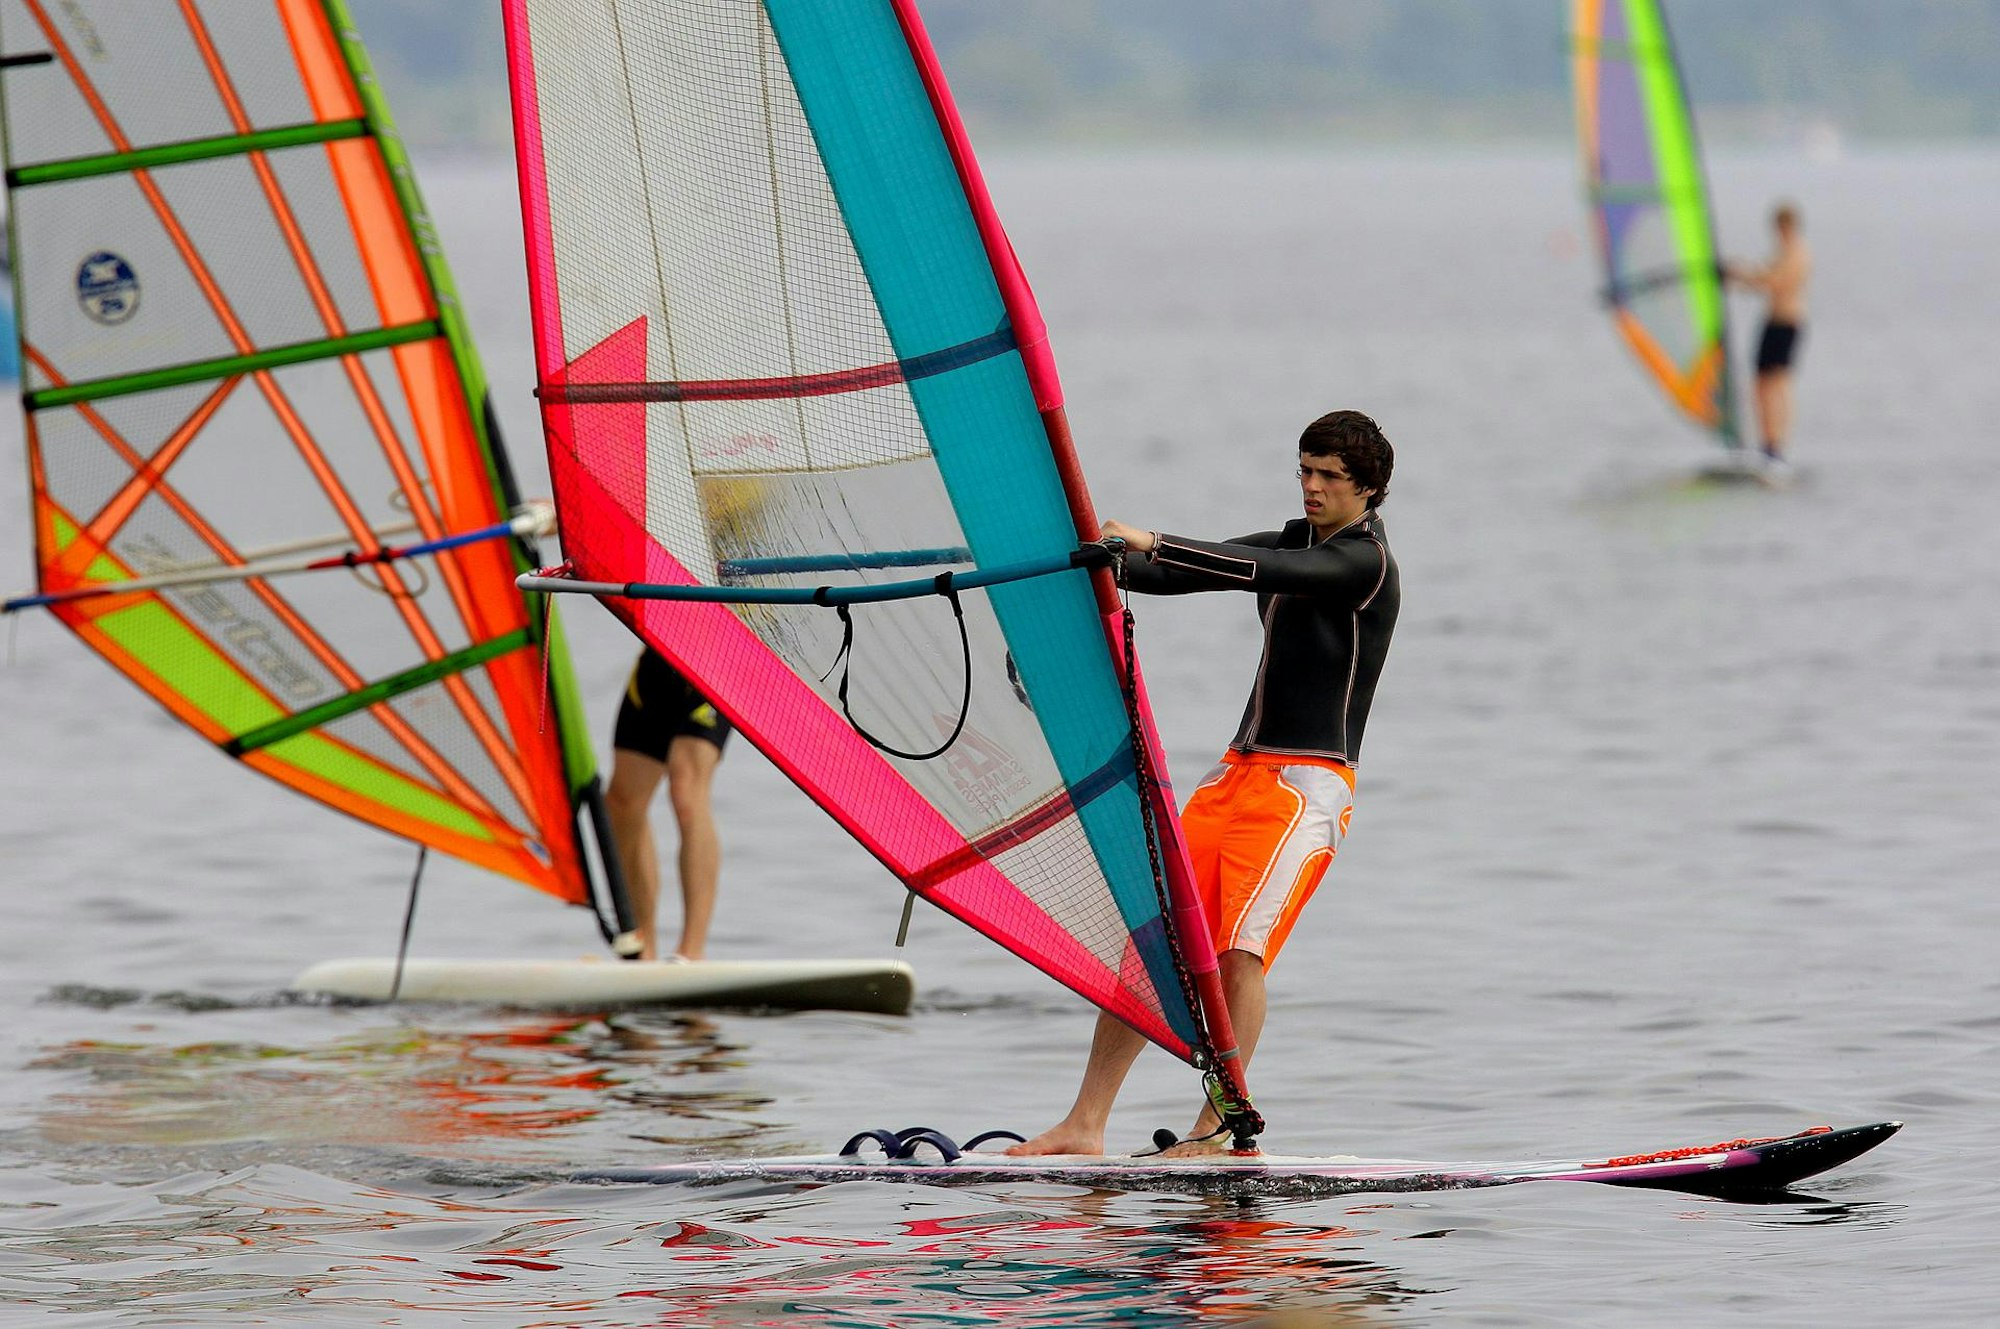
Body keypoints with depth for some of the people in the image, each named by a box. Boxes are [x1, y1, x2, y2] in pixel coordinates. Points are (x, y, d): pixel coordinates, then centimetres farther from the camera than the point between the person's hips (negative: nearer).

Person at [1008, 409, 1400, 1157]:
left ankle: (1221, 1128, -12)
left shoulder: (1364, 562, -7)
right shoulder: (1294, 542, 19)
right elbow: (1182, 578, 15)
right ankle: (1085, 1126, -1)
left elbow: (1260, 571, -23)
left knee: (1241, 947, -21)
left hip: (1311, 785, -8)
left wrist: (1152, 544, -29)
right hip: (1239, 771, 8)